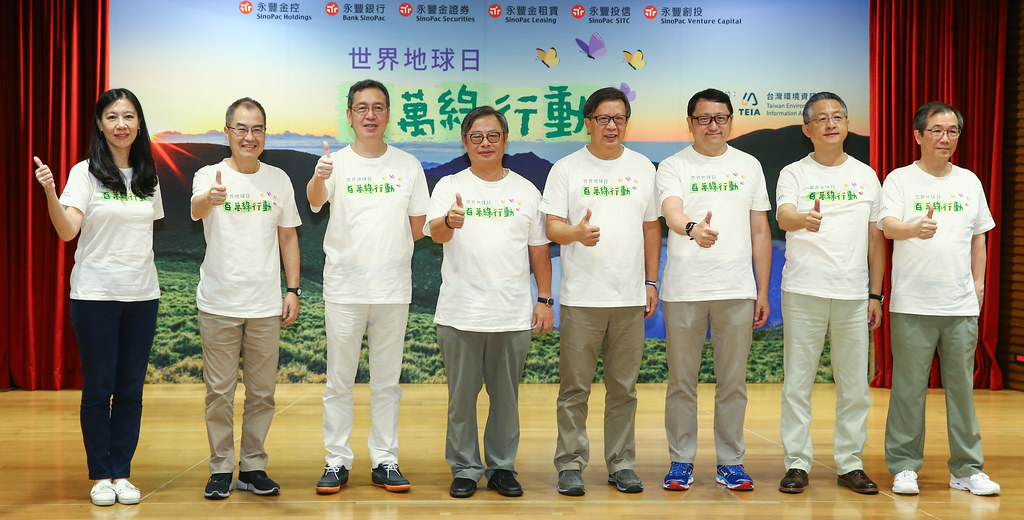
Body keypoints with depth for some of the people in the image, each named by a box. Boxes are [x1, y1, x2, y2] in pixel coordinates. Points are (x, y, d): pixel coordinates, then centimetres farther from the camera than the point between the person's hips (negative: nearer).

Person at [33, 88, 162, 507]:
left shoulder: (148, 177, 10)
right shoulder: (85, 173, -4)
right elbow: (67, 231, -15)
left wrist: (150, 284, 9)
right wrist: (49, 193, -32)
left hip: (142, 295, 4)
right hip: (95, 295, -4)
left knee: (131, 390, 7)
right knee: (98, 389, 3)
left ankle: (122, 473, 17)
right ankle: (100, 476, 14)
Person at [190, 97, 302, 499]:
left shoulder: (279, 180, 6)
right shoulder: (210, 176, -4)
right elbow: (195, 209, -26)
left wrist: (293, 289, 3)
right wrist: (208, 200, -51)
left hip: (266, 305, 3)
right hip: (219, 304, -3)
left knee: (262, 392, 9)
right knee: (220, 392, 4)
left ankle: (252, 468, 21)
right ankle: (220, 469, 16)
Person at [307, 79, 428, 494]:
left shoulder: (408, 165, 6)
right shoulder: (336, 163, -1)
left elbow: (417, 228, 11)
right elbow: (314, 201, -23)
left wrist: (385, 246, 0)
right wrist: (318, 179, -44)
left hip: (392, 288, 2)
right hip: (344, 288, -2)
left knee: (387, 380, 9)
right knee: (339, 379, 5)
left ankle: (385, 461, 17)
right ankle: (337, 461, 15)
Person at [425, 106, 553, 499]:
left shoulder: (525, 190, 11)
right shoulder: (450, 186, 5)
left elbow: (539, 249, 12)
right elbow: (435, 232, -12)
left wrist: (545, 300, 5)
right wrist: (450, 221, -35)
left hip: (513, 315, 2)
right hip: (460, 314, -1)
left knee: (506, 397, 8)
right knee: (462, 397, 5)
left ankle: (502, 467, 21)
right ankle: (464, 469, 17)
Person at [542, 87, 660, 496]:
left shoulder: (642, 167, 12)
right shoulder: (566, 168, 3)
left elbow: (652, 227, 15)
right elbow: (552, 227, -2)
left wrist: (651, 281, 10)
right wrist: (576, 233, -24)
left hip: (630, 296, 3)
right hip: (581, 296, -3)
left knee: (623, 387, 8)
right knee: (575, 386, 0)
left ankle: (621, 465, 18)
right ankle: (570, 464, 9)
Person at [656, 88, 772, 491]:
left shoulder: (748, 165, 12)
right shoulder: (673, 167, 3)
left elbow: (760, 230, 13)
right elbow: (671, 212, -17)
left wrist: (762, 290, 9)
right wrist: (693, 228, -40)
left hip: (736, 290, 2)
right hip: (683, 290, -2)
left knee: (733, 382, 7)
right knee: (681, 380, 5)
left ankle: (730, 462, 18)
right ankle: (681, 461, 17)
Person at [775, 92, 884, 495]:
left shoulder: (866, 176, 12)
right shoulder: (794, 174, 2)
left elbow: (876, 240, 14)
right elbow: (783, 217, -18)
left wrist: (875, 295, 8)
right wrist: (803, 219, -42)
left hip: (853, 295, 3)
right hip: (804, 293, -3)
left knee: (854, 384, 6)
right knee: (797, 382, 0)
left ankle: (850, 464, 17)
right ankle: (797, 464, 9)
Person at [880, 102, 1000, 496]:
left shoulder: (969, 181, 14)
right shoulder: (900, 179, 1)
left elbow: (978, 237, 19)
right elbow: (888, 226, -14)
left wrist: (978, 283, 11)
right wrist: (914, 229, -34)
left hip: (961, 304, 3)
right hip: (912, 304, -3)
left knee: (962, 386, 7)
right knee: (909, 387, 1)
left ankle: (967, 469, 16)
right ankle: (904, 467, 11)